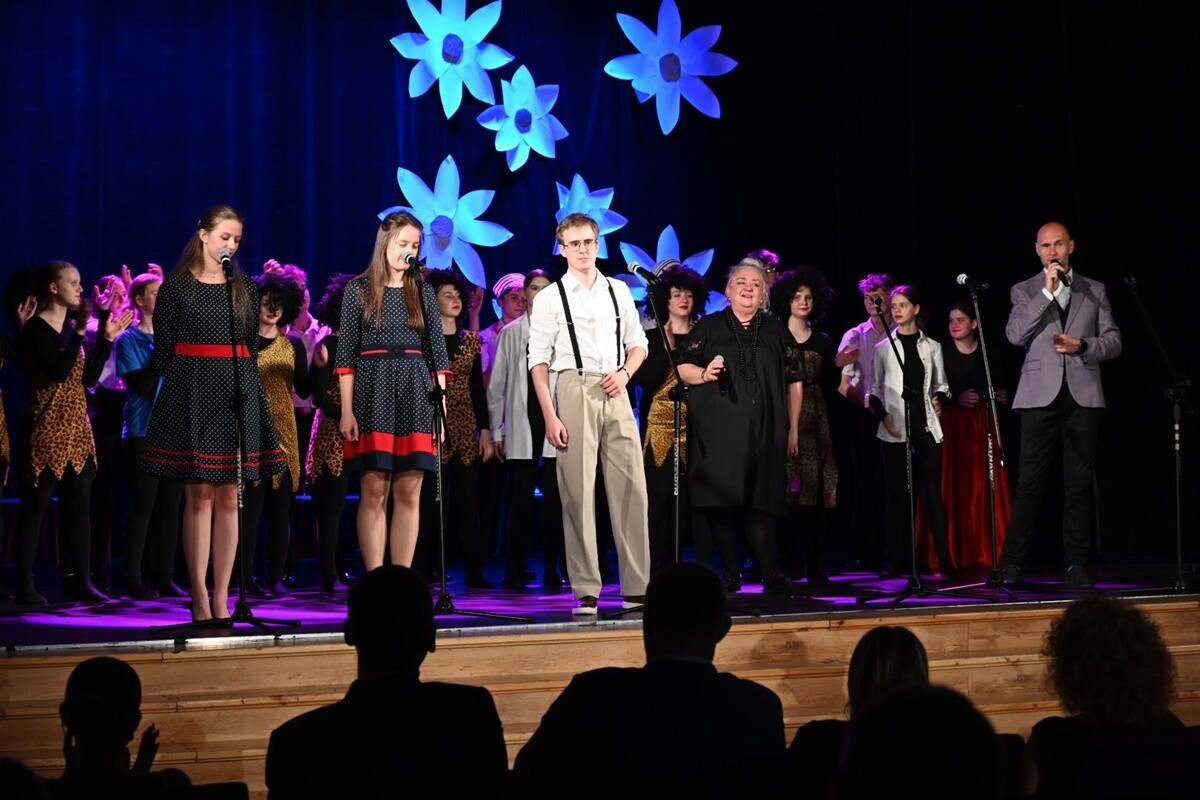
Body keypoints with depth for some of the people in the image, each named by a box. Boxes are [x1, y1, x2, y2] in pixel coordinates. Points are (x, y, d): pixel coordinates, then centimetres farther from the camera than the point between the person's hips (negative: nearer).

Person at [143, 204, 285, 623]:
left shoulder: (245, 288, 13)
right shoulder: (177, 285, 2)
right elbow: (164, 348, 1)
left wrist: (242, 383, 8)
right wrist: (179, 382, -1)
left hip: (238, 395, 4)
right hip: (192, 392, -4)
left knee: (229, 497, 2)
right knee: (199, 495, -5)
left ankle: (221, 599, 6)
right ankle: (199, 599, -1)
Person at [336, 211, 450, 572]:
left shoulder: (422, 291, 12)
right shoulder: (358, 289, 4)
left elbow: (438, 352, 10)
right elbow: (345, 354, 0)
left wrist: (440, 406, 2)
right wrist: (347, 411, -7)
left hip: (415, 393, 2)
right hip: (373, 391, -2)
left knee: (409, 494, 0)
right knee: (374, 492, -4)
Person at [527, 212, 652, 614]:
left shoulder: (619, 291, 14)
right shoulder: (550, 298, 3)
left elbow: (637, 343, 21)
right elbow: (538, 361, 0)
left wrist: (625, 372, -1)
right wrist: (550, 416, -8)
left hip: (615, 393, 3)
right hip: (573, 389, -3)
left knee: (630, 487, -1)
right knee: (578, 491, -4)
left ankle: (637, 587, 5)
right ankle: (585, 591, 2)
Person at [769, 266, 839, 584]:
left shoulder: (822, 341, 15)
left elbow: (829, 385, 15)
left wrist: (839, 365, 1)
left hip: (814, 422, 3)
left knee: (815, 490, -1)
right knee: (784, 489, -9)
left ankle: (814, 565, 3)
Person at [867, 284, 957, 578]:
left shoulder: (932, 347, 11)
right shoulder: (883, 348, 8)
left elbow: (941, 385, 18)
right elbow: (873, 391, 9)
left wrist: (939, 398, -3)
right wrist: (883, 415, -6)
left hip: (927, 426, 0)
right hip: (896, 430, 0)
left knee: (933, 492, -4)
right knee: (899, 494, 1)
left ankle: (945, 560, -5)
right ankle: (899, 560, 4)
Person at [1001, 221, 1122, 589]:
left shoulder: (1094, 291, 14)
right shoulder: (1025, 290, 10)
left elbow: (1113, 341, 10)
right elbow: (1015, 334, -7)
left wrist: (1082, 346, -9)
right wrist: (1047, 292, -10)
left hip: (1083, 395, 2)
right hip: (1041, 395, -1)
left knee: (1080, 483, 2)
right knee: (1030, 481, -4)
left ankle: (1077, 564, 7)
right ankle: (1013, 562, 2)